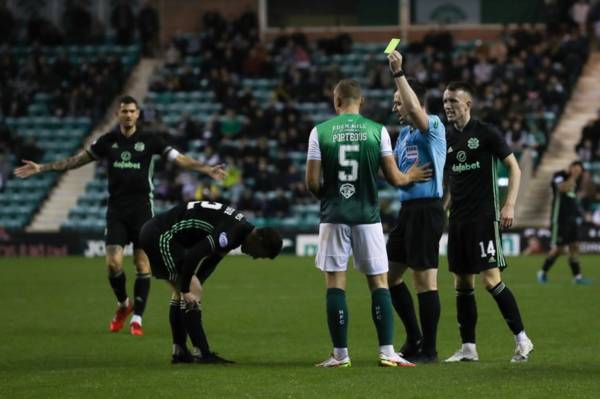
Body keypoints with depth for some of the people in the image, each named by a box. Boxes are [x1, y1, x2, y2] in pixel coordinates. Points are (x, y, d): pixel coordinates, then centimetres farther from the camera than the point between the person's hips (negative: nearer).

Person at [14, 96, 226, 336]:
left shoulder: (150, 140, -1)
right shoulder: (108, 141, 6)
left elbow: (180, 159, -5)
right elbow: (77, 160, 15)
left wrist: (207, 169, -20)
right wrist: (41, 168, 13)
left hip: (142, 208, -2)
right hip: (116, 210, 2)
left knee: (143, 265, -4)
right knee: (113, 263, -9)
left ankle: (137, 319, 6)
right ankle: (123, 305, 18)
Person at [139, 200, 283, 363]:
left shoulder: (241, 226, 9)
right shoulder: (230, 233, -23)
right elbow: (193, 256, -29)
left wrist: (194, 285, 12)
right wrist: (187, 290, -18)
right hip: (161, 235, -10)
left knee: (179, 291, 15)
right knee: (193, 289, -10)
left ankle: (179, 352, 19)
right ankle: (201, 353, -10)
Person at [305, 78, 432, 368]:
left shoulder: (320, 131, -1)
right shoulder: (377, 130, 1)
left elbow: (312, 182, -2)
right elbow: (393, 178, 1)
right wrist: (410, 177, 23)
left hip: (334, 216, -1)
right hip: (367, 216, 1)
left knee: (335, 284, 3)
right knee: (379, 282, 7)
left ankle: (340, 354, 2)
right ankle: (387, 352, 2)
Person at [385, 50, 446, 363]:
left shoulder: (432, 127, -10)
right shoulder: (405, 133, 17)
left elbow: (414, 109, -31)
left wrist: (398, 73, -30)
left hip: (426, 211, -10)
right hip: (408, 209, 10)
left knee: (425, 280, -6)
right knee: (389, 275, 12)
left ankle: (428, 349, 0)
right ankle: (414, 339, 21)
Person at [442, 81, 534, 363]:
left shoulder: (485, 133, -6)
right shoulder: (445, 137, 10)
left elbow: (514, 167, -4)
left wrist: (509, 205, -13)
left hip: (484, 216, -6)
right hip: (458, 218, 6)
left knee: (490, 279, -12)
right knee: (462, 283, 6)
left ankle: (522, 339, -4)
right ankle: (468, 348, 10)